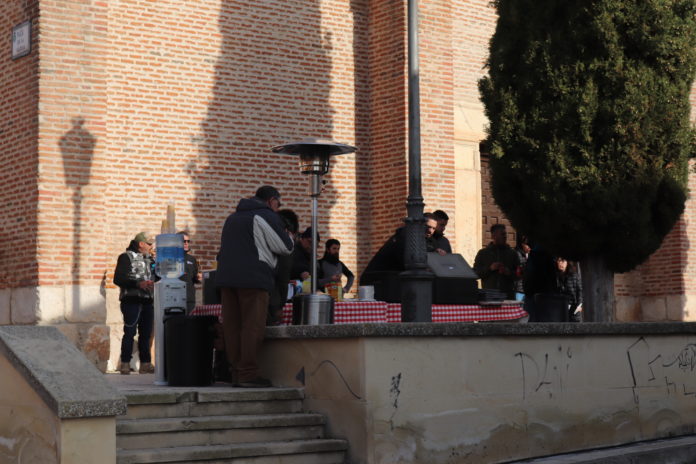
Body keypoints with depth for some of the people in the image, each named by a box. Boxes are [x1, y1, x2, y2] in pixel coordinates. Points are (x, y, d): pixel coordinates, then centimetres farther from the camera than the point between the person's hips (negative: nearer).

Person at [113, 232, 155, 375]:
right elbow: (118, 279, -9)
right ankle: (125, 364, -6)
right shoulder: (126, 257, 0)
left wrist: (154, 283, 4)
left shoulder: (149, 259, 21)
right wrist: (138, 284, -18)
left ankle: (145, 364, 10)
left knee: (146, 334, 6)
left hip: (147, 300, 6)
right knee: (130, 332, -8)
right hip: (132, 300, -6)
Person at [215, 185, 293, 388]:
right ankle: (248, 374, -10)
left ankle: (236, 372, 7)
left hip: (226, 277, 8)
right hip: (253, 278, -8)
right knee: (252, 326, -7)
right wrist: (287, 235, 20)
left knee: (232, 326, 6)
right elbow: (286, 247, -1)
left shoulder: (233, 217, 25)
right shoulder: (267, 216, 0)